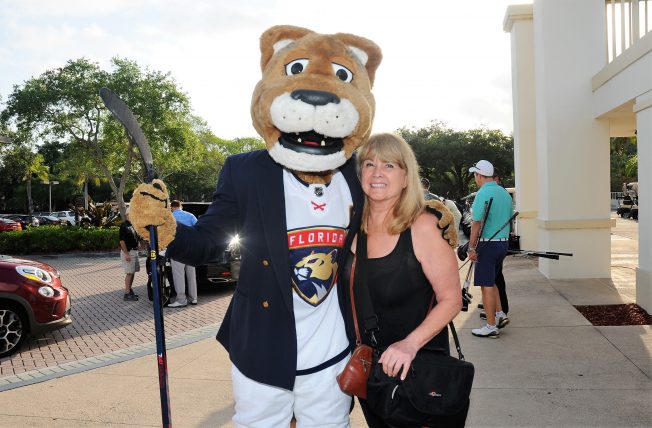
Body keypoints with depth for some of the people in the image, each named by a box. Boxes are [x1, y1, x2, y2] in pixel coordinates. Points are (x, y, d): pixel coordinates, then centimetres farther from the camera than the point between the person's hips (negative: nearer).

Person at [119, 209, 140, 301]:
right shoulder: (124, 226, -13)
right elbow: (122, 241, -18)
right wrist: (126, 254, -21)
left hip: (134, 251, 9)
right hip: (128, 252, -9)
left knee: (132, 272, 13)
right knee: (129, 273, -8)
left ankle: (130, 290, 22)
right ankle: (127, 294, -3)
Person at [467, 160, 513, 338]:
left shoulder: (483, 193, -14)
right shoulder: (505, 193, 11)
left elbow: (477, 223, -18)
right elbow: (509, 219, 16)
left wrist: (471, 248, -14)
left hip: (487, 244, -8)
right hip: (503, 242, 8)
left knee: (487, 285, -1)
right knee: (491, 281, 22)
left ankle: (491, 327, 4)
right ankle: (500, 314, 20)